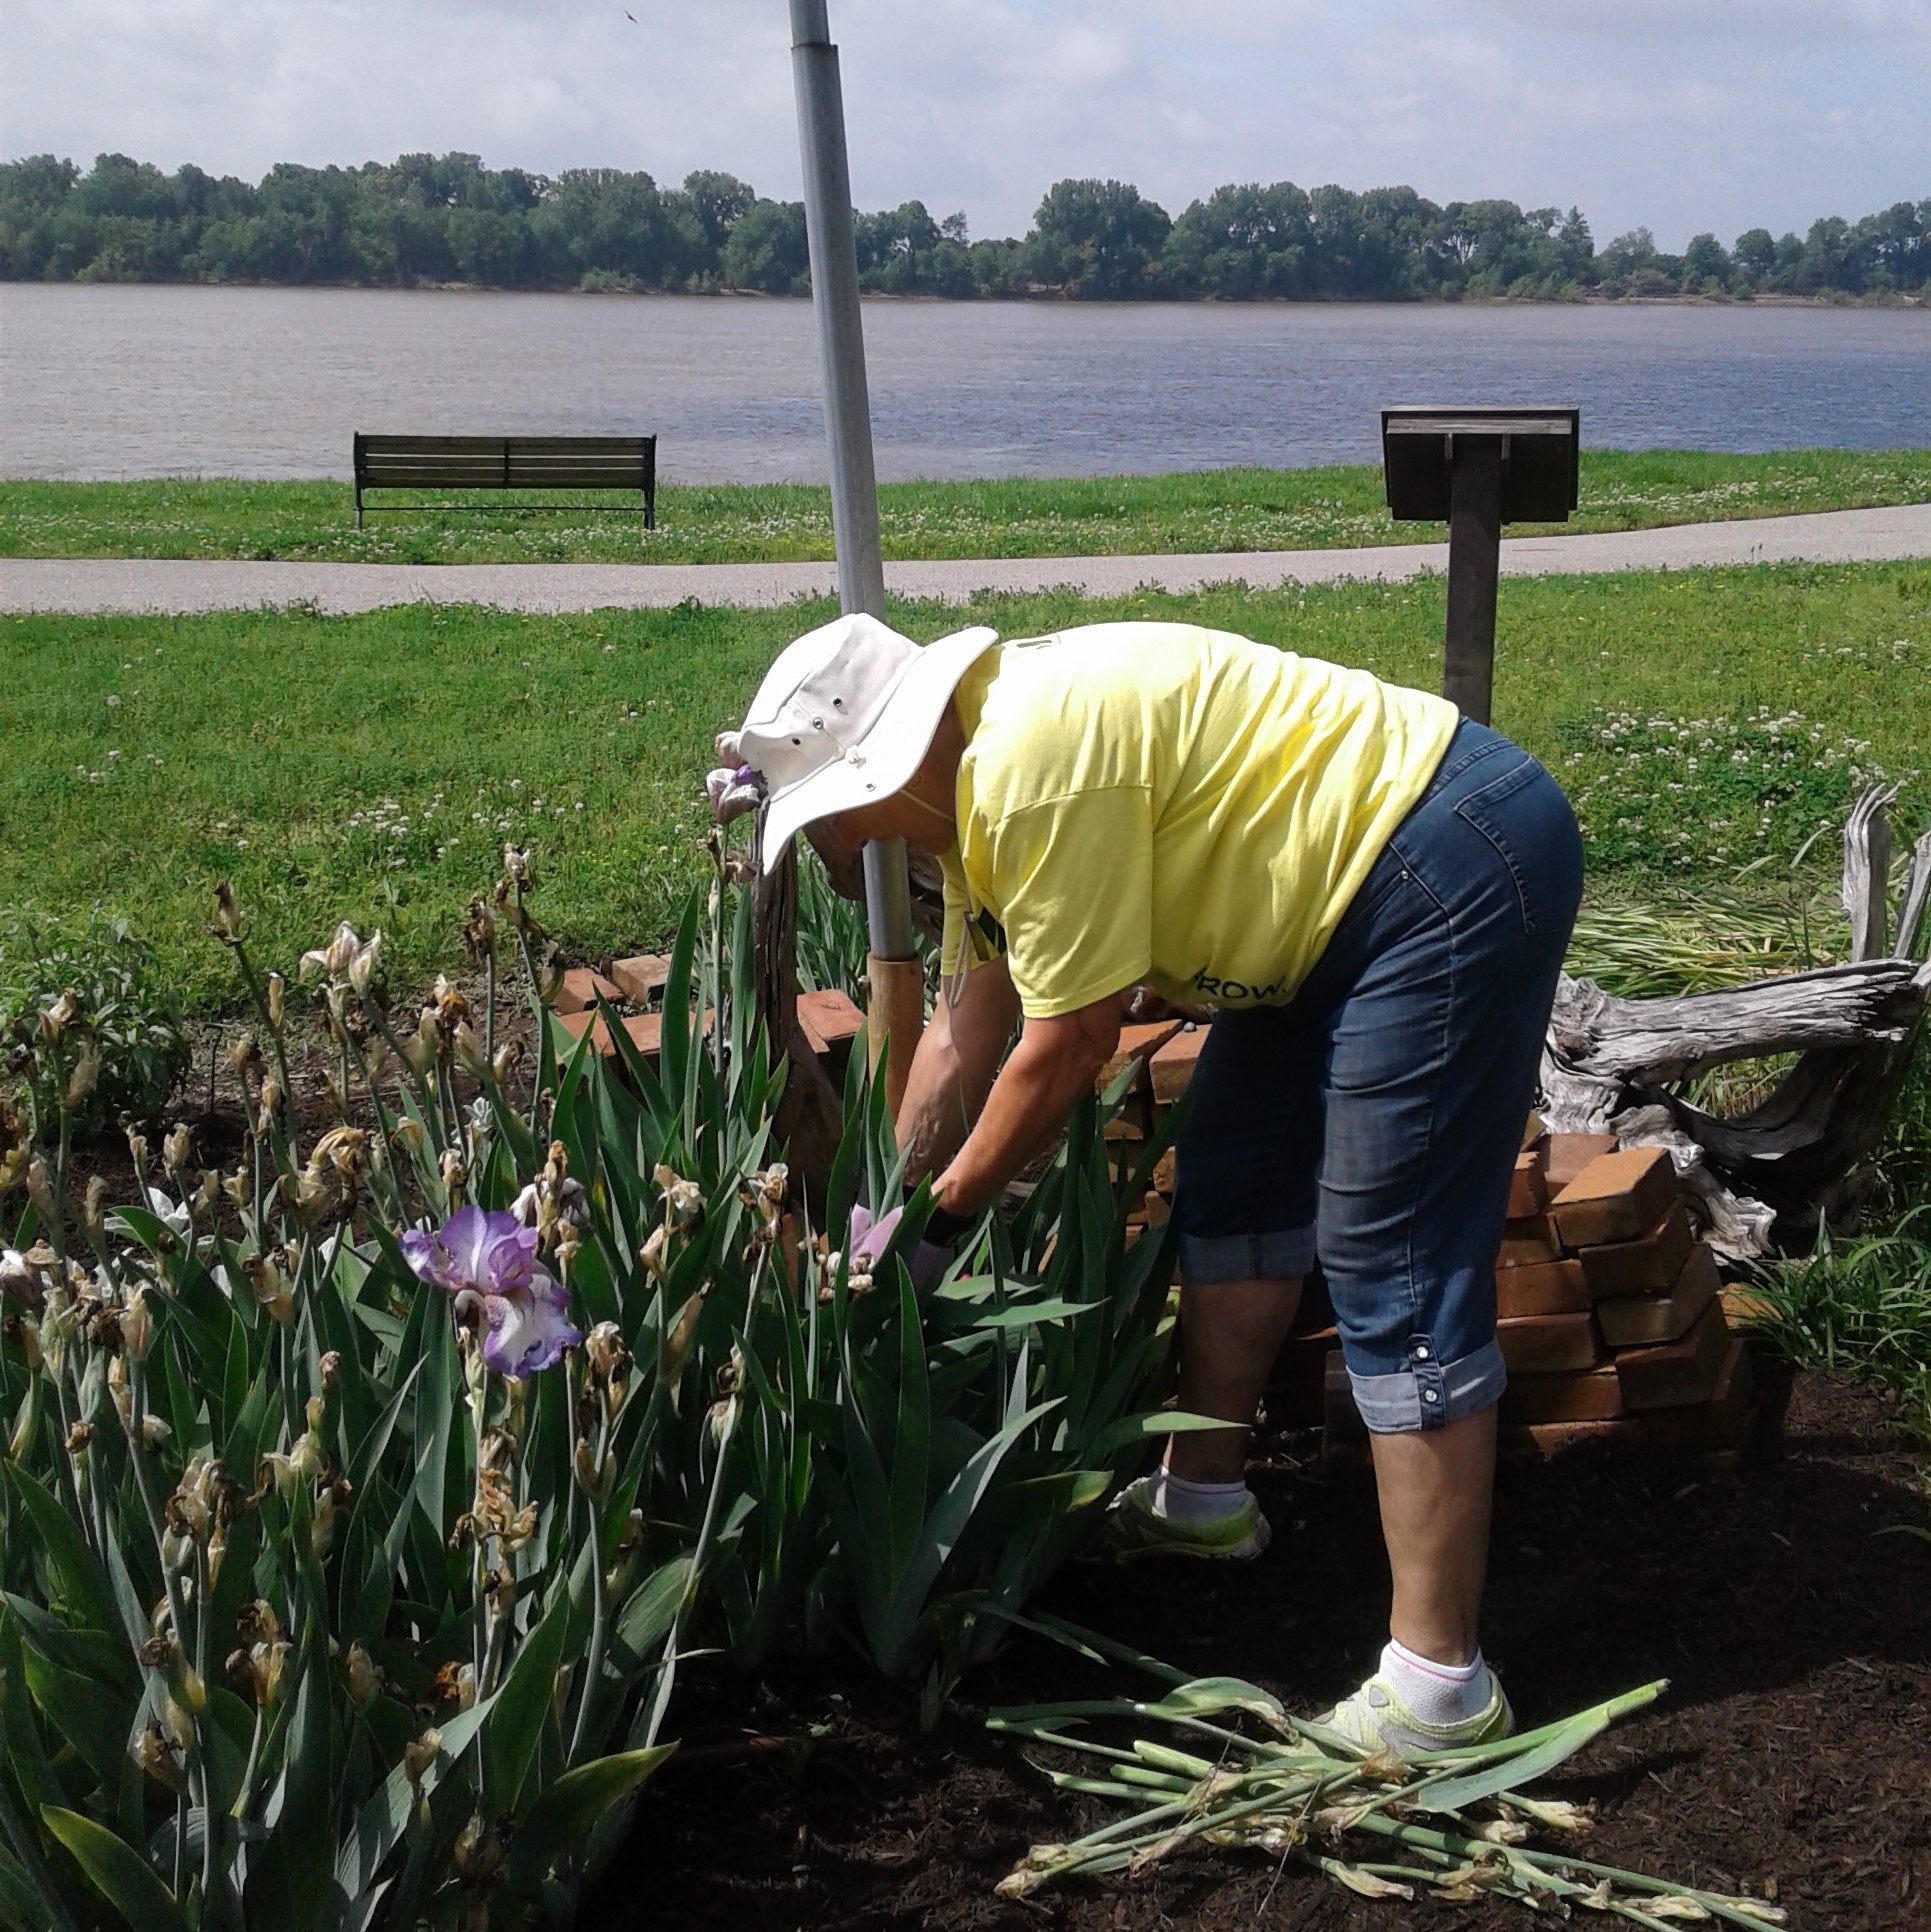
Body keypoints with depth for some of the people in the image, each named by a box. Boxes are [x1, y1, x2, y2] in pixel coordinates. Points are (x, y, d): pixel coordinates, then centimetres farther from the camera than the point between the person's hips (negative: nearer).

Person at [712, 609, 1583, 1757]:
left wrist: (944, 1212, -3)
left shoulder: (1034, 767, -23)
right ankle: (1204, 1500, 35)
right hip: (1345, 894, 11)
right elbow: (967, 1035, 16)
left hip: (1452, 873, -11)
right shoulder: (977, 782, 9)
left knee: (1398, 1275, -11)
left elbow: (1067, 1047, -17)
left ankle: (1440, 1687, -7)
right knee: (1230, 1181, 19)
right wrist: (884, 1216, 19)